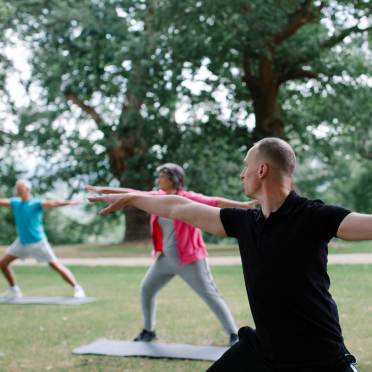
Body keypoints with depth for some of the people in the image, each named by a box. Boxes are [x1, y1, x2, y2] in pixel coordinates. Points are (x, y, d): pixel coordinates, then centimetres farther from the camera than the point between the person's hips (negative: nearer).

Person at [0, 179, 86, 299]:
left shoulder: (36, 203, -15)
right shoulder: (15, 202, 3)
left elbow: (51, 203, -31)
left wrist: (68, 202, -49)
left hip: (38, 242, -6)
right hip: (22, 242, 6)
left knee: (56, 265, -9)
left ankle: (77, 288, -1)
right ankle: (14, 290, 22)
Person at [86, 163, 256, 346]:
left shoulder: (188, 198, -14)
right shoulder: (158, 197, 6)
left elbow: (215, 202, -22)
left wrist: (243, 205, -32)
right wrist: (103, 190, 13)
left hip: (189, 259, -7)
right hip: (166, 258, 7)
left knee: (210, 295, -7)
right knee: (146, 289, 14)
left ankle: (233, 335, -3)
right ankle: (148, 331, 31)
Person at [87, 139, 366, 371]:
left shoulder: (313, 217, -16)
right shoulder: (245, 222, 3)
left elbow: (364, 223, -30)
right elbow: (180, 208, 14)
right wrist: (129, 199, 25)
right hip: (261, 350, 6)